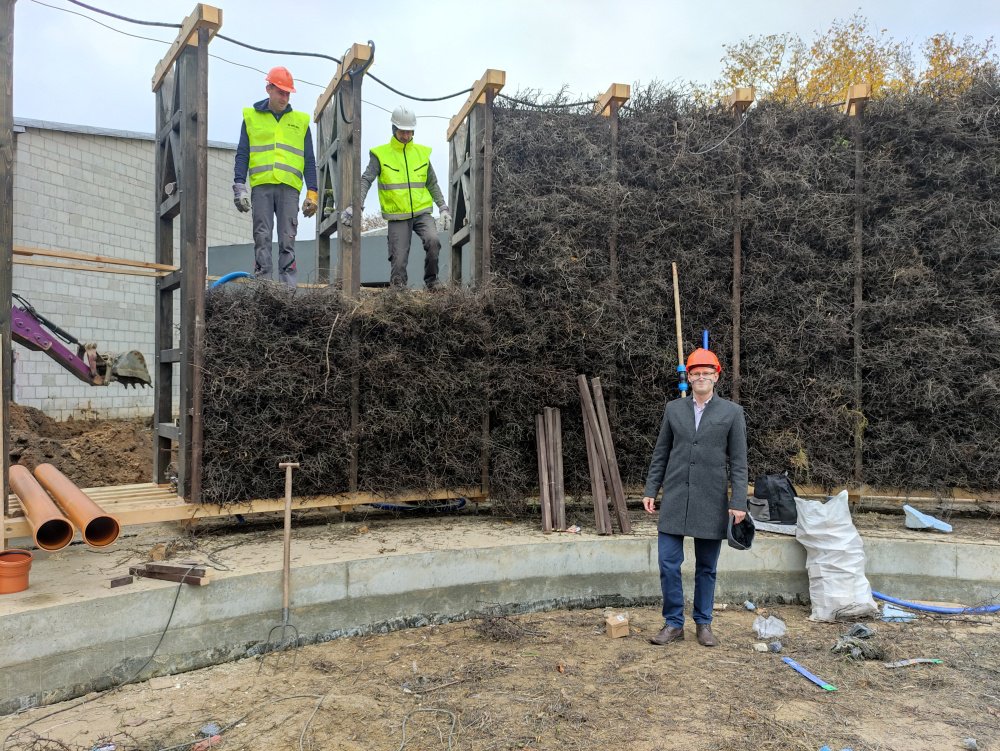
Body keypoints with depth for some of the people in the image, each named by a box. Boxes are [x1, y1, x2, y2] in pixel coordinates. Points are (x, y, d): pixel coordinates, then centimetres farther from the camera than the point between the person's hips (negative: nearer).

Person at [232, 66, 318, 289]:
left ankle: (289, 286, -4)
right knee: (262, 237, -3)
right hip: (261, 186, 0)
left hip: (289, 187, 0)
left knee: (288, 239, -4)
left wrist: (312, 193, 5)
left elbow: (309, 161, 14)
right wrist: (239, 186, -2)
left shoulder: (300, 120, 16)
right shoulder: (251, 117, 13)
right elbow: (242, 155, 11)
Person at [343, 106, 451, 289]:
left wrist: (444, 208, 11)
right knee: (398, 261, -6)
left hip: (422, 212, 2)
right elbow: (365, 181, -7)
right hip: (397, 216, -2)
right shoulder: (381, 154, 1)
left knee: (433, 241, -24)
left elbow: (433, 184, 18)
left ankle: (431, 281, -6)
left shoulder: (422, 152, 11)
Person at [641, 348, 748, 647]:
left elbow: (738, 462, -1)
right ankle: (673, 624, 14)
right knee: (668, 564, -1)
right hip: (674, 499, 2)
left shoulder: (732, 412, 1)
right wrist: (650, 490, 6)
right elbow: (660, 453, 11)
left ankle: (703, 624, 24)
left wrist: (738, 502, -7)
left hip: (711, 501, -1)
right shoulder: (673, 409, 7)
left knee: (706, 568, 10)